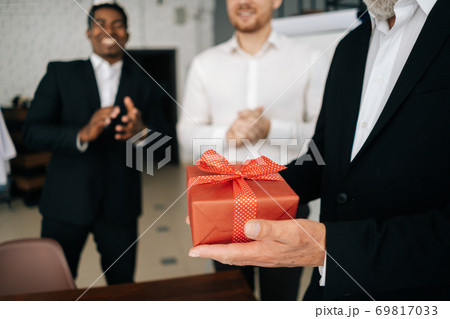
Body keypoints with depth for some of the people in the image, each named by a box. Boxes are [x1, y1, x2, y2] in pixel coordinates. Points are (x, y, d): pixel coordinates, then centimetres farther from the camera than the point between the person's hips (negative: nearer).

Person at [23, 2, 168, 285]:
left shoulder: (143, 82, 6)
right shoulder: (60, 73, 2)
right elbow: (32, 133, -6)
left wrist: (141, 131, -24)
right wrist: (81, 134, -24)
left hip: (120, 206, 1)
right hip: (66, 202, -1)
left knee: (123, 287, 12)